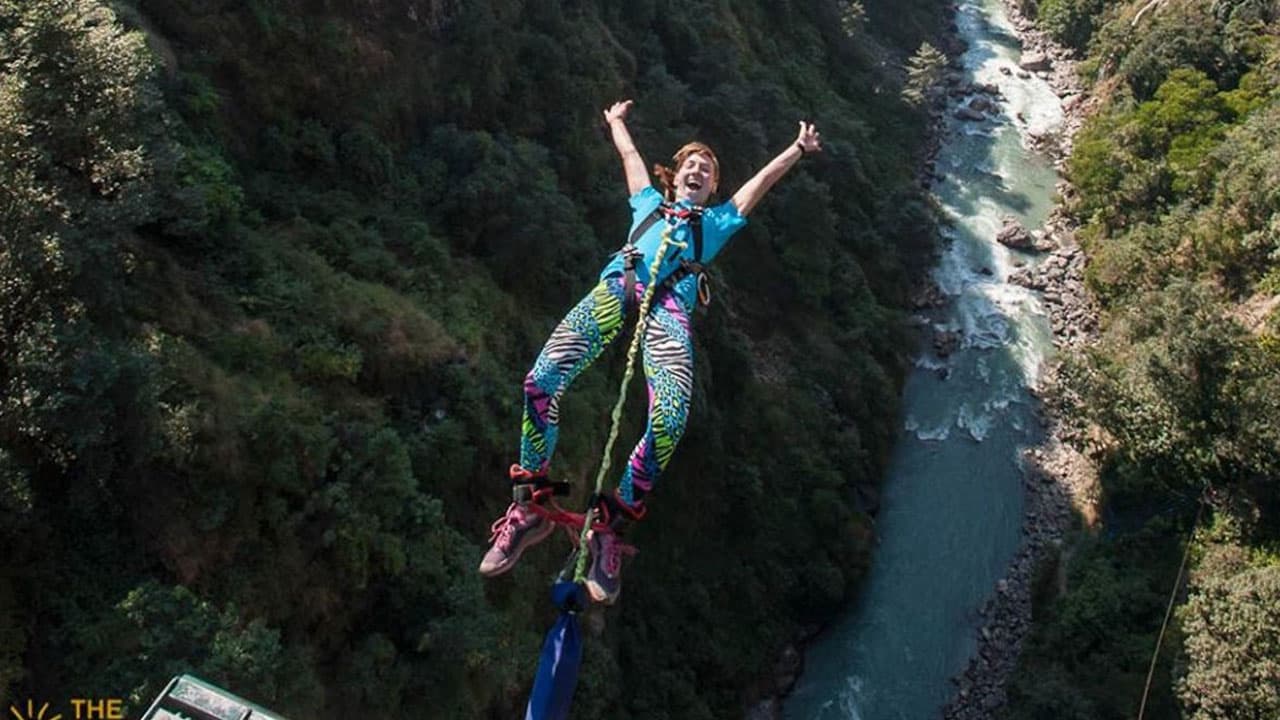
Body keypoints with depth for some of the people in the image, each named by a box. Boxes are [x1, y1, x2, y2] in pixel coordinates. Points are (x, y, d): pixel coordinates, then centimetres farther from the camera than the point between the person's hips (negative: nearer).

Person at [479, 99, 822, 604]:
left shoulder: (719, 219, 38)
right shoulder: (649, 201, 39)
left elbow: (763, 178, 40)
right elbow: (629, 153, 52)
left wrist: (799, 149, 42)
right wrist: (616, 121, 66)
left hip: (670, 303, -1)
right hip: (619, 284, 1)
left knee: (669, 421, -30)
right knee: (541, 380, -26)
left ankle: (610, 527, -19)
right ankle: (529, 509, -16)